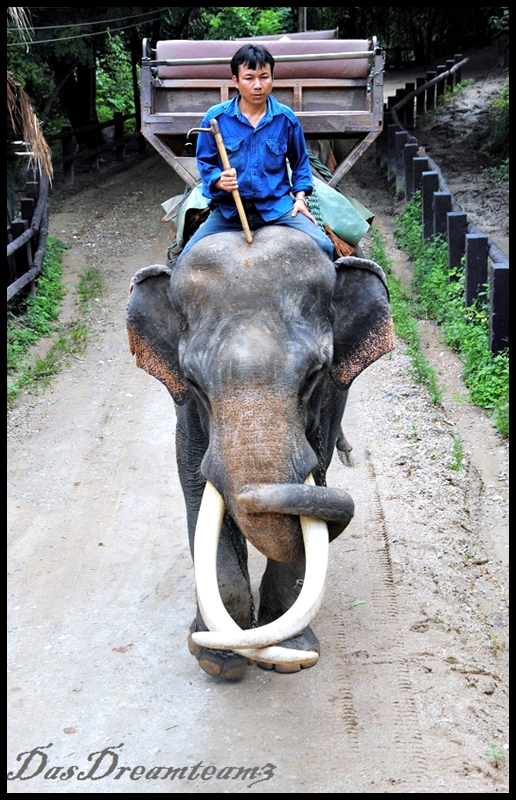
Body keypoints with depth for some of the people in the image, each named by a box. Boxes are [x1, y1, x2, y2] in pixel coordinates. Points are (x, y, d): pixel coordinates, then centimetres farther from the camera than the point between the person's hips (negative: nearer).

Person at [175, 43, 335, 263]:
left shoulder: (286, 118, 2)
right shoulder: (215, 117, -2)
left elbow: (300, 162, 17)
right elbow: (204, 161, 5)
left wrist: (300, 197, 4)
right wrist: (219, 180, -16)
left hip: (277, 207, 0)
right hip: (228, 210, 0)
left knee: (323, 247, -20)